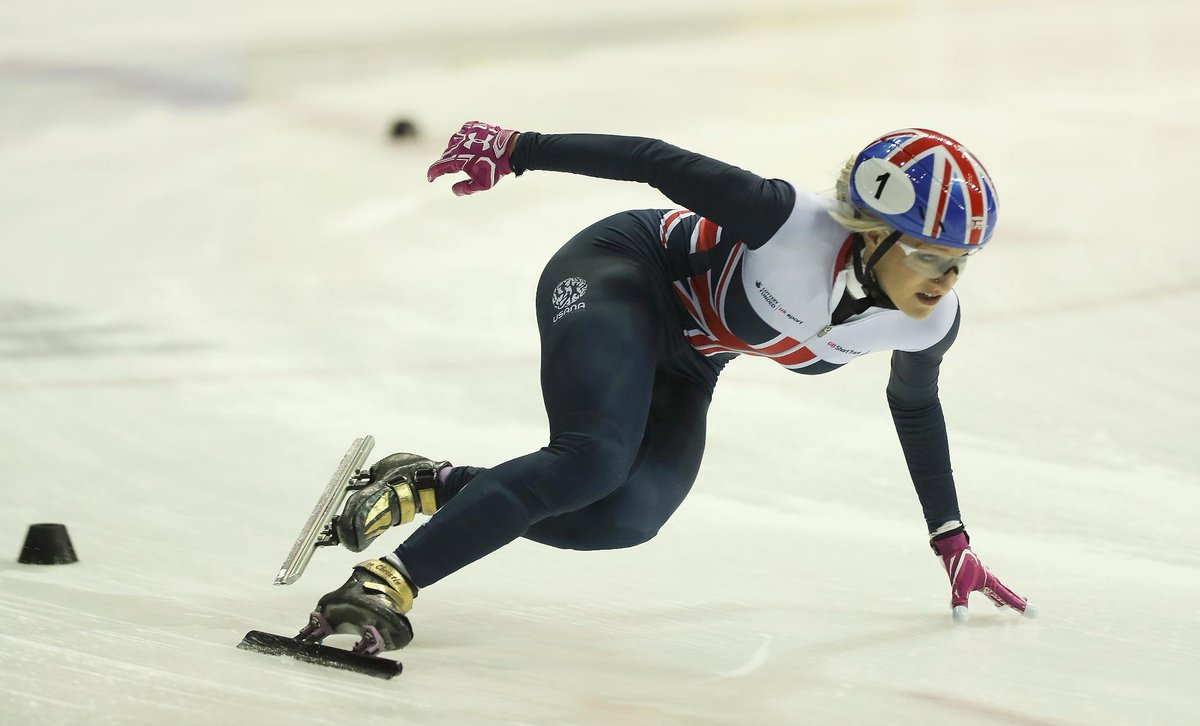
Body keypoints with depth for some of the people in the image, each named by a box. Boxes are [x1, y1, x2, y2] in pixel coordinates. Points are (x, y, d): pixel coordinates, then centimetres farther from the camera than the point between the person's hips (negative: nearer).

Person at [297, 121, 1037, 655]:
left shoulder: (930, 322, -14)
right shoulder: (794, 225, -35)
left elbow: (915, 405, 8)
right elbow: (659, 161, -26)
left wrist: (952, 541, 15)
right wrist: (518, 150, -26)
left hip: (682, 366, 7)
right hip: (624, 273, -7)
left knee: (622, 515, -16)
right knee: (592, 459, -32)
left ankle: (426, 487, 1)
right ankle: (380, 585, -33)